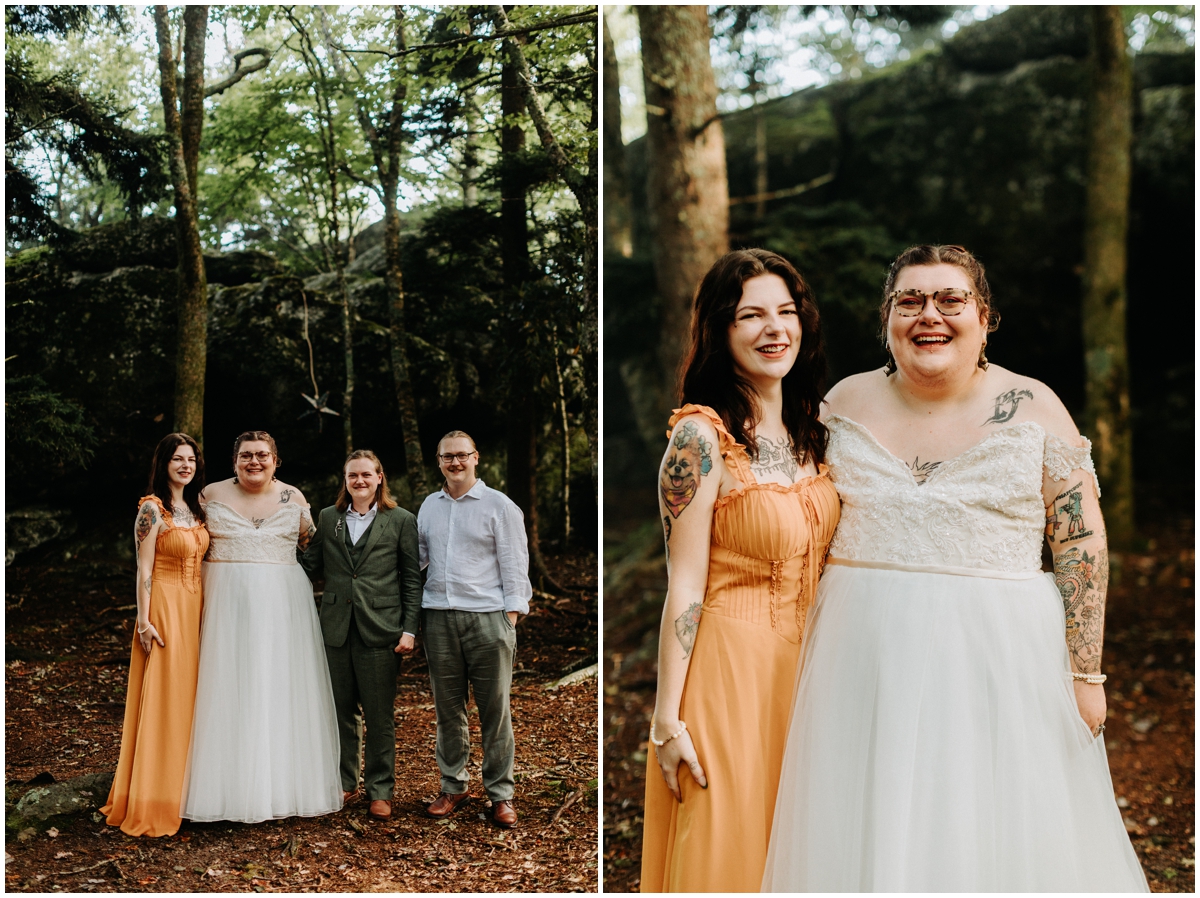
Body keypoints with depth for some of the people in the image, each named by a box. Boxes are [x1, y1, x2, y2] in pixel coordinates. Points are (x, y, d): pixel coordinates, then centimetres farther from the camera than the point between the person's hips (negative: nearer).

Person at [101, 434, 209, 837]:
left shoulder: (196, 508, 12)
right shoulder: (152, 509, -9)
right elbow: (143, 569, -12)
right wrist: (144, 621, -16)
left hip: (195, 607, 7)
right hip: (165, 607, -7)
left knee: (189, 696, 11)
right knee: (161, 700, -4)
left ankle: (184, 791, 20)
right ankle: (153, 802, 4)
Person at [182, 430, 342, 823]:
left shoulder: (293, 497, 5)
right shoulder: (212, 495, 3)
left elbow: (312, 547, 16)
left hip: (282, 605, 1)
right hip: (227, 603, 0)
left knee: (280, 691, 3)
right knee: (228, 692, 1)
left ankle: (283, 786, 13)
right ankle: (230, 786, 8)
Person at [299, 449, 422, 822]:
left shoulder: (401, 521, 3)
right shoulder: (328, 518, 12)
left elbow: (412, 580, 1)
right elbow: (309, 565, 11)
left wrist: (409, 629, -5)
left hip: (380, 630, -3)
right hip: (336, 630, 3)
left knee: (379, 715, 3)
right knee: (341, 711, 11)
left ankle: (380, 790, 14)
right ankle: (344, 782, 25)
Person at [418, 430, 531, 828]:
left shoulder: (499, 506, 1)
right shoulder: (429, 505, 15)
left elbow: (513, 564, -1)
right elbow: (417, 557, 25)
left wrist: (511, 617, -7)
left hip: (487, 617, -4)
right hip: (438, 617, 4)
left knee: (494, 709, 0)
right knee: (447, 707, 9)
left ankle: (501, 794, 11)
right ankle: (453, 785, 22)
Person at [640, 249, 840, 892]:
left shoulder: (810, 428, 6)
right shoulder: (702, 435, -14)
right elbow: (684, 586, -16)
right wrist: (668, 718, -15)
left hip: (805, 664, 7)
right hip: (729, 664, -7)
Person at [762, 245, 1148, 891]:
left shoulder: (1033, 409, -3)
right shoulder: (846, 403, 3)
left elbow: (1081, 543, -3)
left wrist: (1086, 673, -6)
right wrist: (805, 657, 10)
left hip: (999, 655, -2)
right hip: (865, 653, 2)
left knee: (998, 831, 5)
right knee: (871, 828, 9)